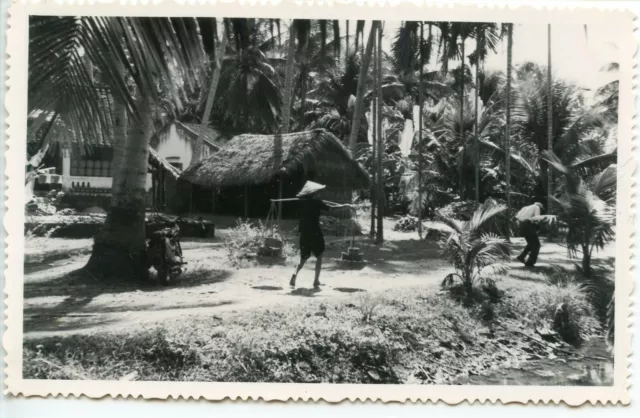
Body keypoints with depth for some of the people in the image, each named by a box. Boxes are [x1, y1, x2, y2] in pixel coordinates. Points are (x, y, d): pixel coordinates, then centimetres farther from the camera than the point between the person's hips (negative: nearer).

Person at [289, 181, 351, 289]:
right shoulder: (316, 202, -8)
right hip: (315, 233, -5)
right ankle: (316, 281, 4)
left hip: (304, 233, 5)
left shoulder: (302, 202, 7)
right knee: (319, 257, 9)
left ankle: (295, 274, -10)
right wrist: (345, 206, 3)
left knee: (303, 258, 15)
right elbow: (331, 208, -7)